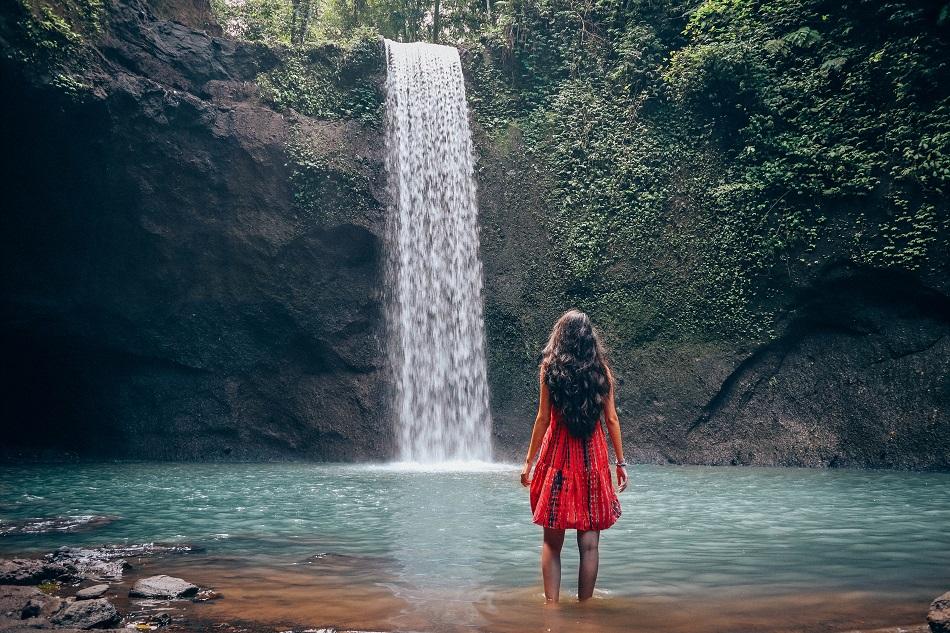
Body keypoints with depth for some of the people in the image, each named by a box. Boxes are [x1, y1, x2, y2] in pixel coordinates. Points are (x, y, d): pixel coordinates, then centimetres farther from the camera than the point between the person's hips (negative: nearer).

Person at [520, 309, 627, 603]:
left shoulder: (550, 367, -2)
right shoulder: (601, 370, 2)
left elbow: (543, 418, -4)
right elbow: (611, 419, 2)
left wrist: (529, 461, 2)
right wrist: (621, 462, 9)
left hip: (557, 455, -1)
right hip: (593, 457, 1)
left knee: (552, 541, 8)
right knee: (589, 543, 6)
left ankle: (551, 605, 6)